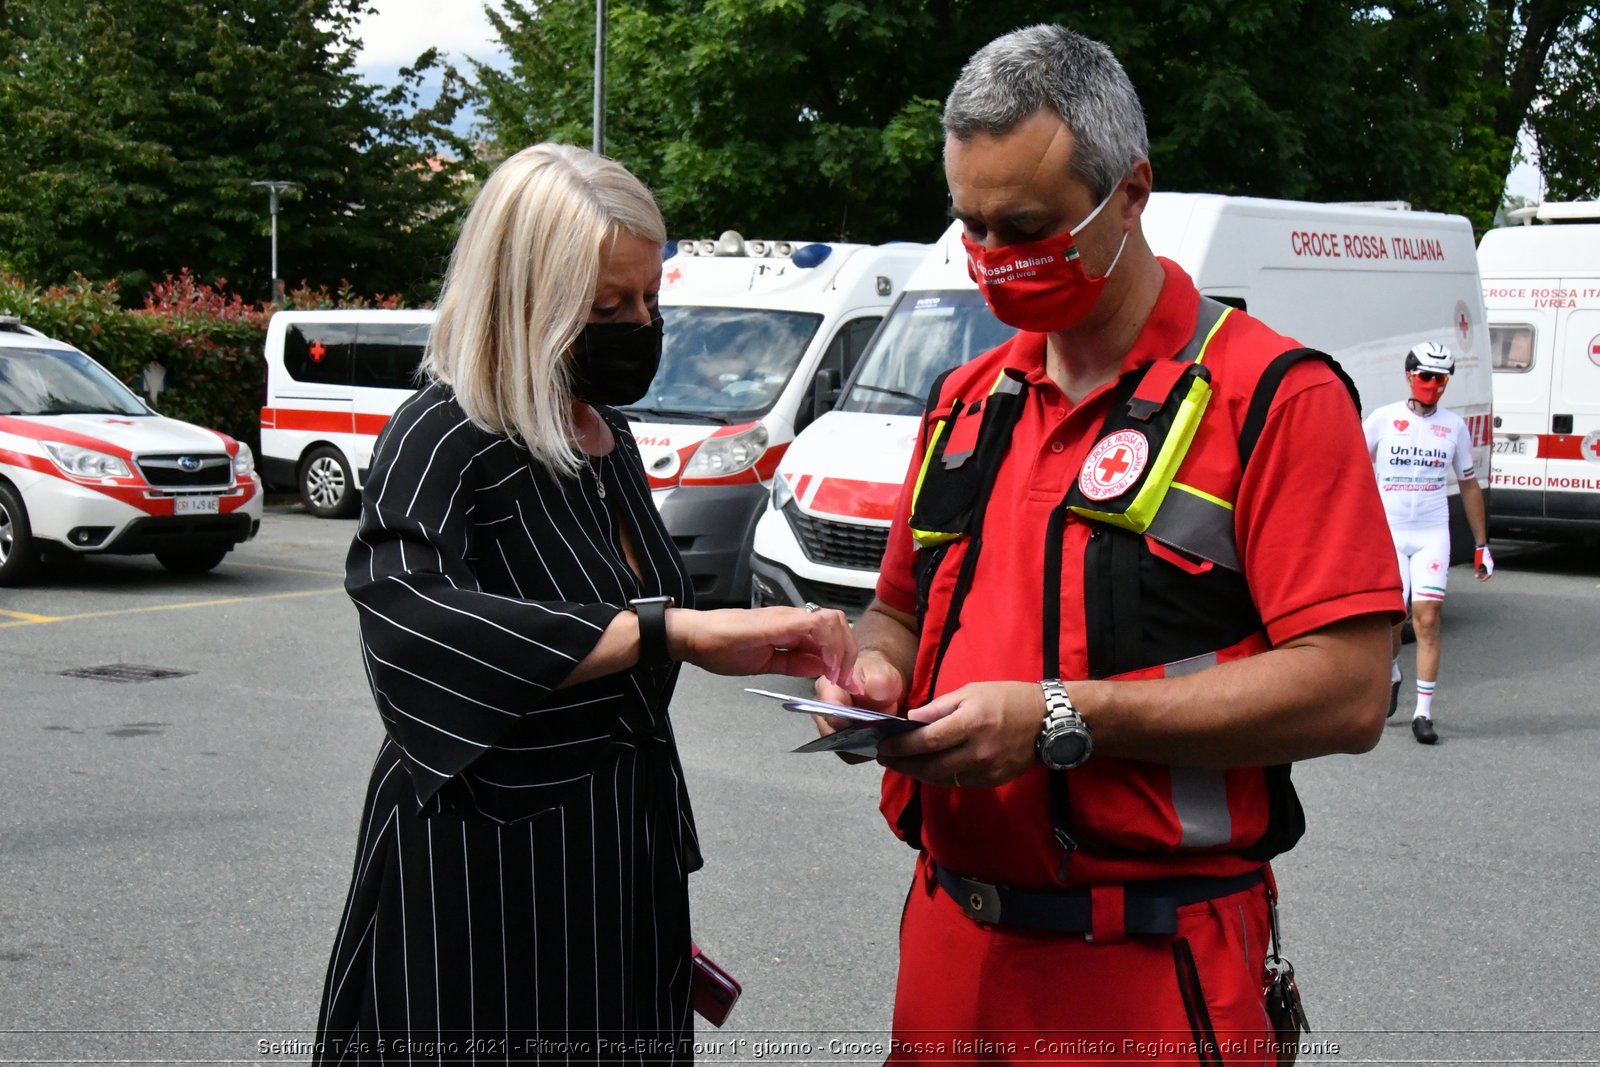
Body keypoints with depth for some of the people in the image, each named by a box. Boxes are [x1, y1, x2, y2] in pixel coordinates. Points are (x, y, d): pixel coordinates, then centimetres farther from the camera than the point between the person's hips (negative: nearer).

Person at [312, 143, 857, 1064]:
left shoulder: (608, 435, 9)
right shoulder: (443, 439, -15)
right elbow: (405, 616, -37)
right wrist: (675, 630, -42)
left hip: (624, 860, 7)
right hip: (484, 887, -7)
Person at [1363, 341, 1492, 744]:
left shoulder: (1454, 426, 7)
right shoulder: (1383, 419, 0)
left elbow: (1468, 485, 15)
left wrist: (1482, 545, 15)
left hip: (1433, 533, 1)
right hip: (1388, 532, -1)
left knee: (1427, 619, -10)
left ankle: (1424, 714, -7)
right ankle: (1391, 676, 35)